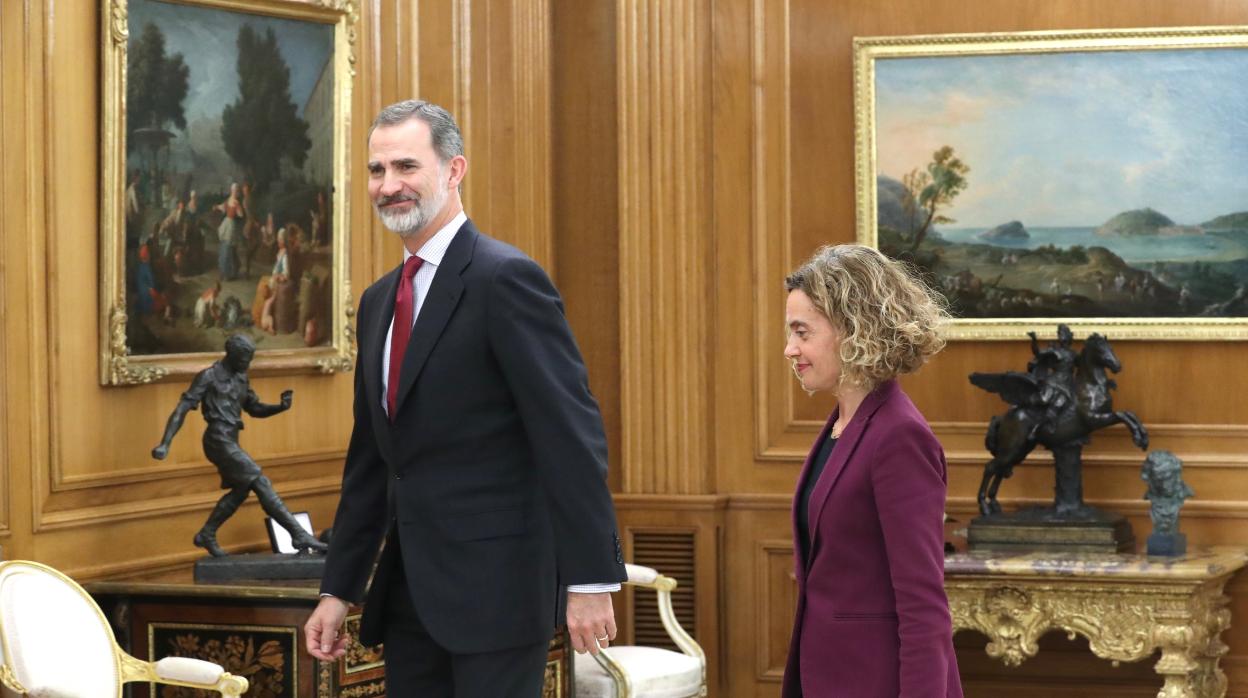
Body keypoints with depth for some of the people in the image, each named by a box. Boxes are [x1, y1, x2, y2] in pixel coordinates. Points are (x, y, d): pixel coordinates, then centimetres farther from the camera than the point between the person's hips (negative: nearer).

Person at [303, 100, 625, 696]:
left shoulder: (506, 279, -11)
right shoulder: (378, 301, 15)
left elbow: (572, 437, -15)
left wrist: (590, 579, -19)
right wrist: (338, 590, 16)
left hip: (492, 583, -8)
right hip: (408, 591, 8)